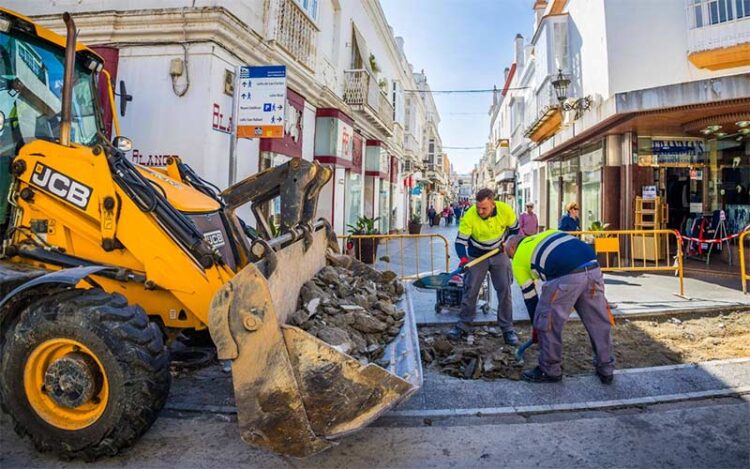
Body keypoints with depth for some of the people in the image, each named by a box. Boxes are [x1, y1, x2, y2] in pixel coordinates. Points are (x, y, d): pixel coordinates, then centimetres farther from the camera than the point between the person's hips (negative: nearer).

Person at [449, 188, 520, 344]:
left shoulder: (505, 210, -22)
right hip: (477, 256, -1)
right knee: (470, 290, 1)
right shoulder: (469, 216, -29)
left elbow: (514, 228, 0)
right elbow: (460, 241, -25)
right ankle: (463, 325, 15)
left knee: (504, 290, -2)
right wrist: (463, 258, -41)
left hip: (499, 254, 1)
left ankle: (507, 328, 9)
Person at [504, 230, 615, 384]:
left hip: (565, 276, -6)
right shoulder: (546, 234, 35)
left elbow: (529, 296, 23)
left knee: (547, 324, 13)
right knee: (599, 321, 21)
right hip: (593, 268, 6)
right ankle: (606, 369, 35)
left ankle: (550, 371, 26)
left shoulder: (518, 259, 21)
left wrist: (536, 326, 36)